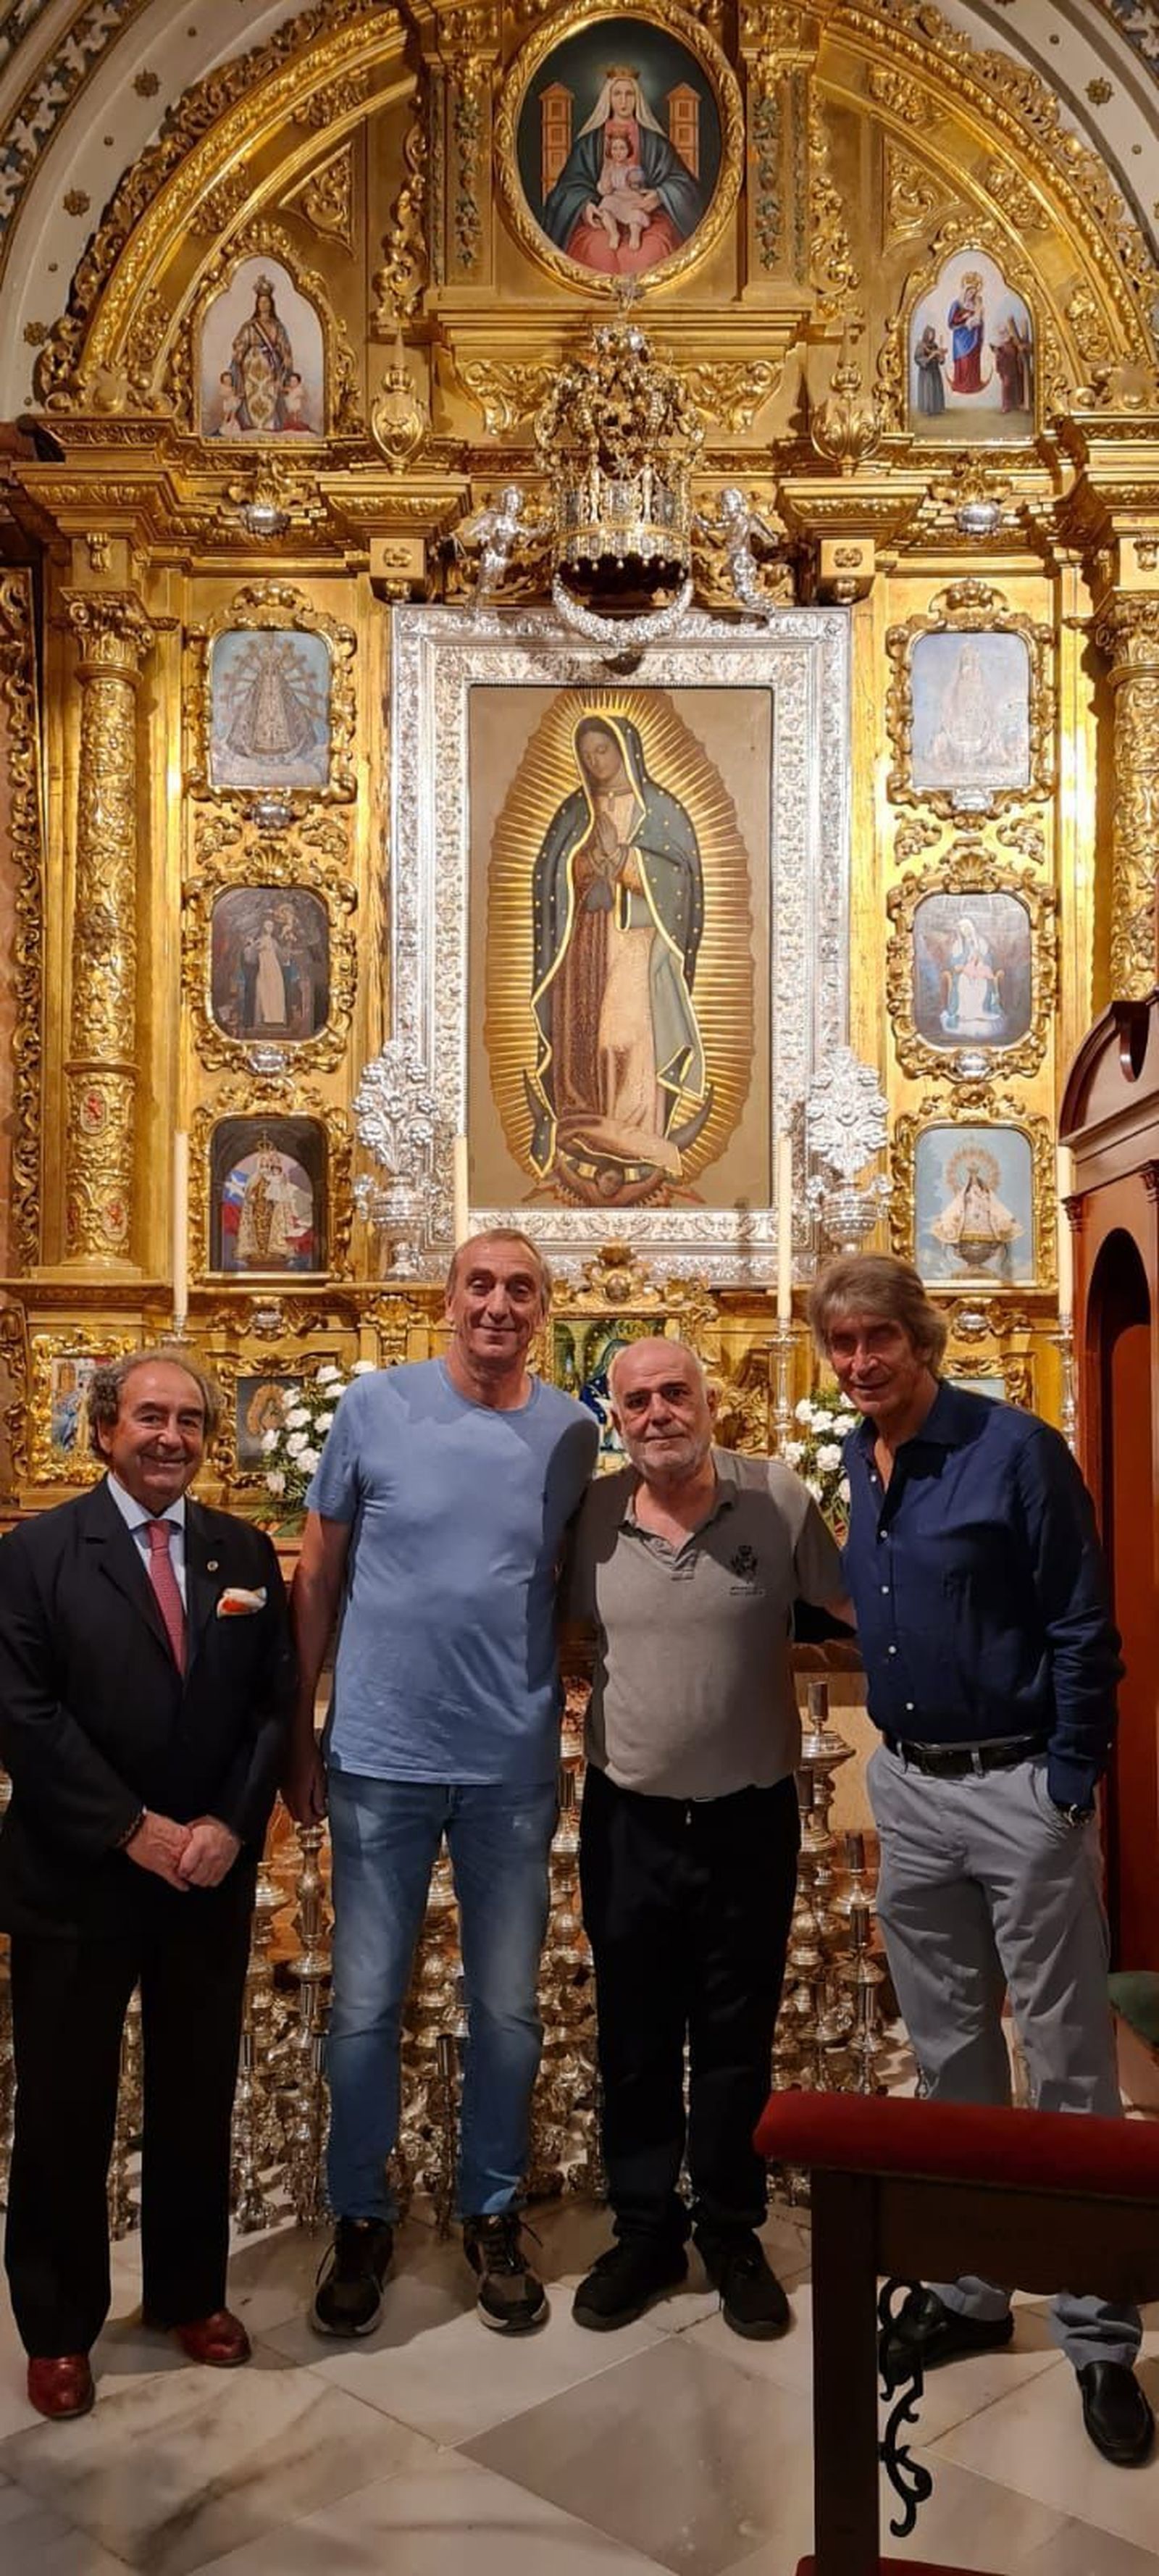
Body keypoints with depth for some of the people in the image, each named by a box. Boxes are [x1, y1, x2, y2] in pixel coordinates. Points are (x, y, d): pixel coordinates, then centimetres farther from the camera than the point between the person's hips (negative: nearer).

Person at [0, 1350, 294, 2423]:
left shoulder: (245, 1552, 5)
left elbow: (275, 1704, 2)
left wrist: (229, 1826, -11)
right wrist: (137, 1831, -16)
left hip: (213, 1877, 3)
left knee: (199, 2101, 15)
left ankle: (192, 2292, 35)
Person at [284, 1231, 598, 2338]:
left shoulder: (571, 1432, -1)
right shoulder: (373, 1406, -6)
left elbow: (576, 1588, 9)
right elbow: (317, 1578, 0)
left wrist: (575, 1729, 2)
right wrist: (301, 1735, 1)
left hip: (514, 1768, 1)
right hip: (381, 1760, -1)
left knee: (508, 2009, 13)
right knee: (363, 2008, 9)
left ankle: (492, 2213, 33)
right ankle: (360, 2217, 30)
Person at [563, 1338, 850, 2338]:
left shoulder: (778, 1497, -12)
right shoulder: (594, 1514, -5)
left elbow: (859, 1607, -4)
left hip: (750, 1815, -2)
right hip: (628, 1818, 2)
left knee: (737, 2040, 15)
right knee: (634, 2040, 15)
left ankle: (731, 2232, 35)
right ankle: (646, 2230, 34)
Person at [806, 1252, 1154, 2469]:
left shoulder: (1016, 1449, -15)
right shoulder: (858, 1466, 5)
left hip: (1018, 1786, -6)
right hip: (908, 1786, 6)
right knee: (947, 2050, 17)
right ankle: (965, 2289, 32)